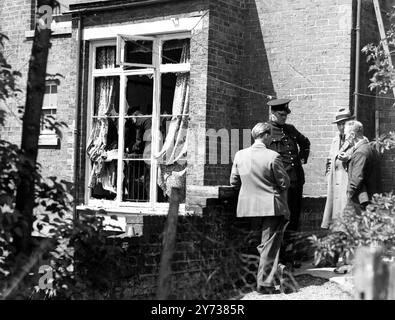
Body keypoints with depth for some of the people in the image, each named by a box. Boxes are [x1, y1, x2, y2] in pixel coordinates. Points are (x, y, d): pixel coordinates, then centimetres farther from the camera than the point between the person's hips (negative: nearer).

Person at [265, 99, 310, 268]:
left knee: (294, 218, 10)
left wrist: (303, 158, 22)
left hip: (297, 180, 6)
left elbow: (305, 143, 34)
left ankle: (289, 256, 19)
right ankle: (278, 258, 6)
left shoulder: (290, 129, 15)